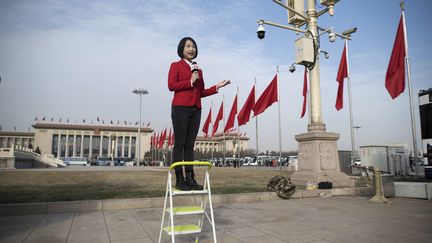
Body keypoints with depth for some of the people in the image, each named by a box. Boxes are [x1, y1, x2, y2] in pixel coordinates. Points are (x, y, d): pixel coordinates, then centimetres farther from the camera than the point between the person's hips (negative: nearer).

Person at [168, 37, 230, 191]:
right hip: (180, 108, -5)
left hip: (195, 110, 5)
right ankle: (179, 180, -1)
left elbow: (201, 92, 17)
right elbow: (171, 85, -6)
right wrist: (190, 82, -8)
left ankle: (190, 178, 5)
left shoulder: (198, 70, 22)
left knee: (190, 145, 4)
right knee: (179, 144, -5)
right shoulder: (176, 65, 8)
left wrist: (217, 87, 8)